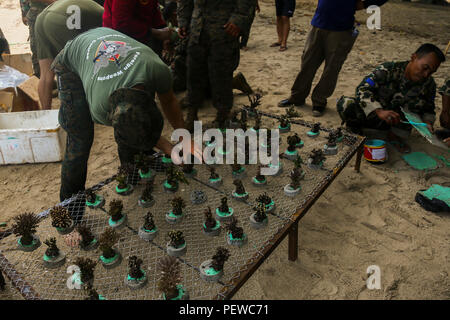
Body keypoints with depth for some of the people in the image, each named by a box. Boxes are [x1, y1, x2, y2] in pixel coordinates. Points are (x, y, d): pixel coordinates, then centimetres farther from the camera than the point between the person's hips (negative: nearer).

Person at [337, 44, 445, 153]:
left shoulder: (428, 84, -6)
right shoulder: (388, 70, -19)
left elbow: (429, 110, 8)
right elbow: (363, 89, -28)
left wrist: (427, 122, -17)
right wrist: (379, 111, -43)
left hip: (394, 121, 3)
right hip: (372, 114, -3)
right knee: (345, 104, -32)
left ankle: (395, 135, -9)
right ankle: (356, 131, -1)